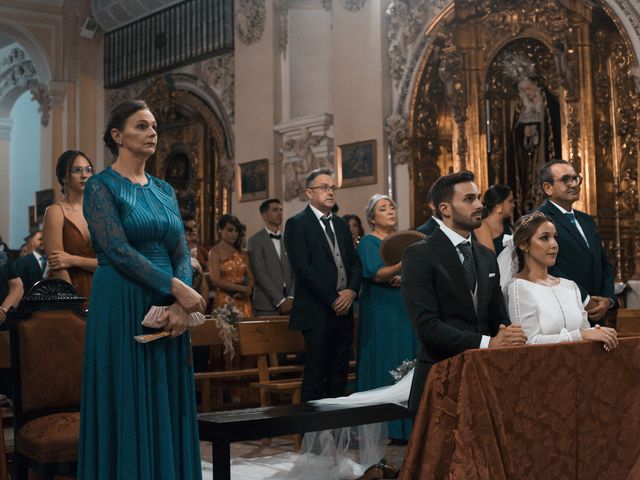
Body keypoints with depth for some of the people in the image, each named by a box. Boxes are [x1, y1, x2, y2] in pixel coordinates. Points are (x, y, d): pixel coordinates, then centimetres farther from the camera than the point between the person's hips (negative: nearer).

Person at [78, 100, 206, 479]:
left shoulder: (165, 190, 14)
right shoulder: (102, 186, -4)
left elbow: (182, 252, 8)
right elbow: (118, 250, -15)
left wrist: (182, 305, -10)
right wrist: (177, 288, -18)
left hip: (168, 308, 6)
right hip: (122, 307, -6)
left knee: (167, 407, 8)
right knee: (128, 407, -1)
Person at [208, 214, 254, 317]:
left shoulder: (242, 253, 14)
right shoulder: (215, 252, -1)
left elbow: (251, 277, 11)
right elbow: (216, 281, -10)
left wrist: (248, 290, -11)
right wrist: (242, 288, -10)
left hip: (244, 302, 4)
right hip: (225, 301, -4)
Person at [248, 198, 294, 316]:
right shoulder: (256, 240, -2)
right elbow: (260, 274, -9)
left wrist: (291, 298, -6)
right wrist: (280, 301, -13)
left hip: (288, 303, 4)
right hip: (267, 305, -4)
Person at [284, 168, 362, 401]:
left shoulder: (341, 224, 17)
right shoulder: (297, 224, -5)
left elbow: (354, 262, 15)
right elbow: (303, 268, -14)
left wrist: (351, 291, -5)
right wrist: (333, 299, -14)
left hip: (343, 310, 7)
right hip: (317, 312, -6)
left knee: (339, 374, 8)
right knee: (315, 375, -3)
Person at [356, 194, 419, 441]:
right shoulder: (368, 242, -4)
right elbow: (377, 274, -19)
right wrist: (402, 265, -35)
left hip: (404, 311, 6)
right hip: (380, 312, -6)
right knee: (383, 364, -6)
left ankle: (404, 426, 10)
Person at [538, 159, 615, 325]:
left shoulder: (587, 221, 19)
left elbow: (605, 265, 18)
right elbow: (547, 269, -19)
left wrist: (608, 299, 0)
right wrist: (584, 301, -16)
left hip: (594, 316, 7)